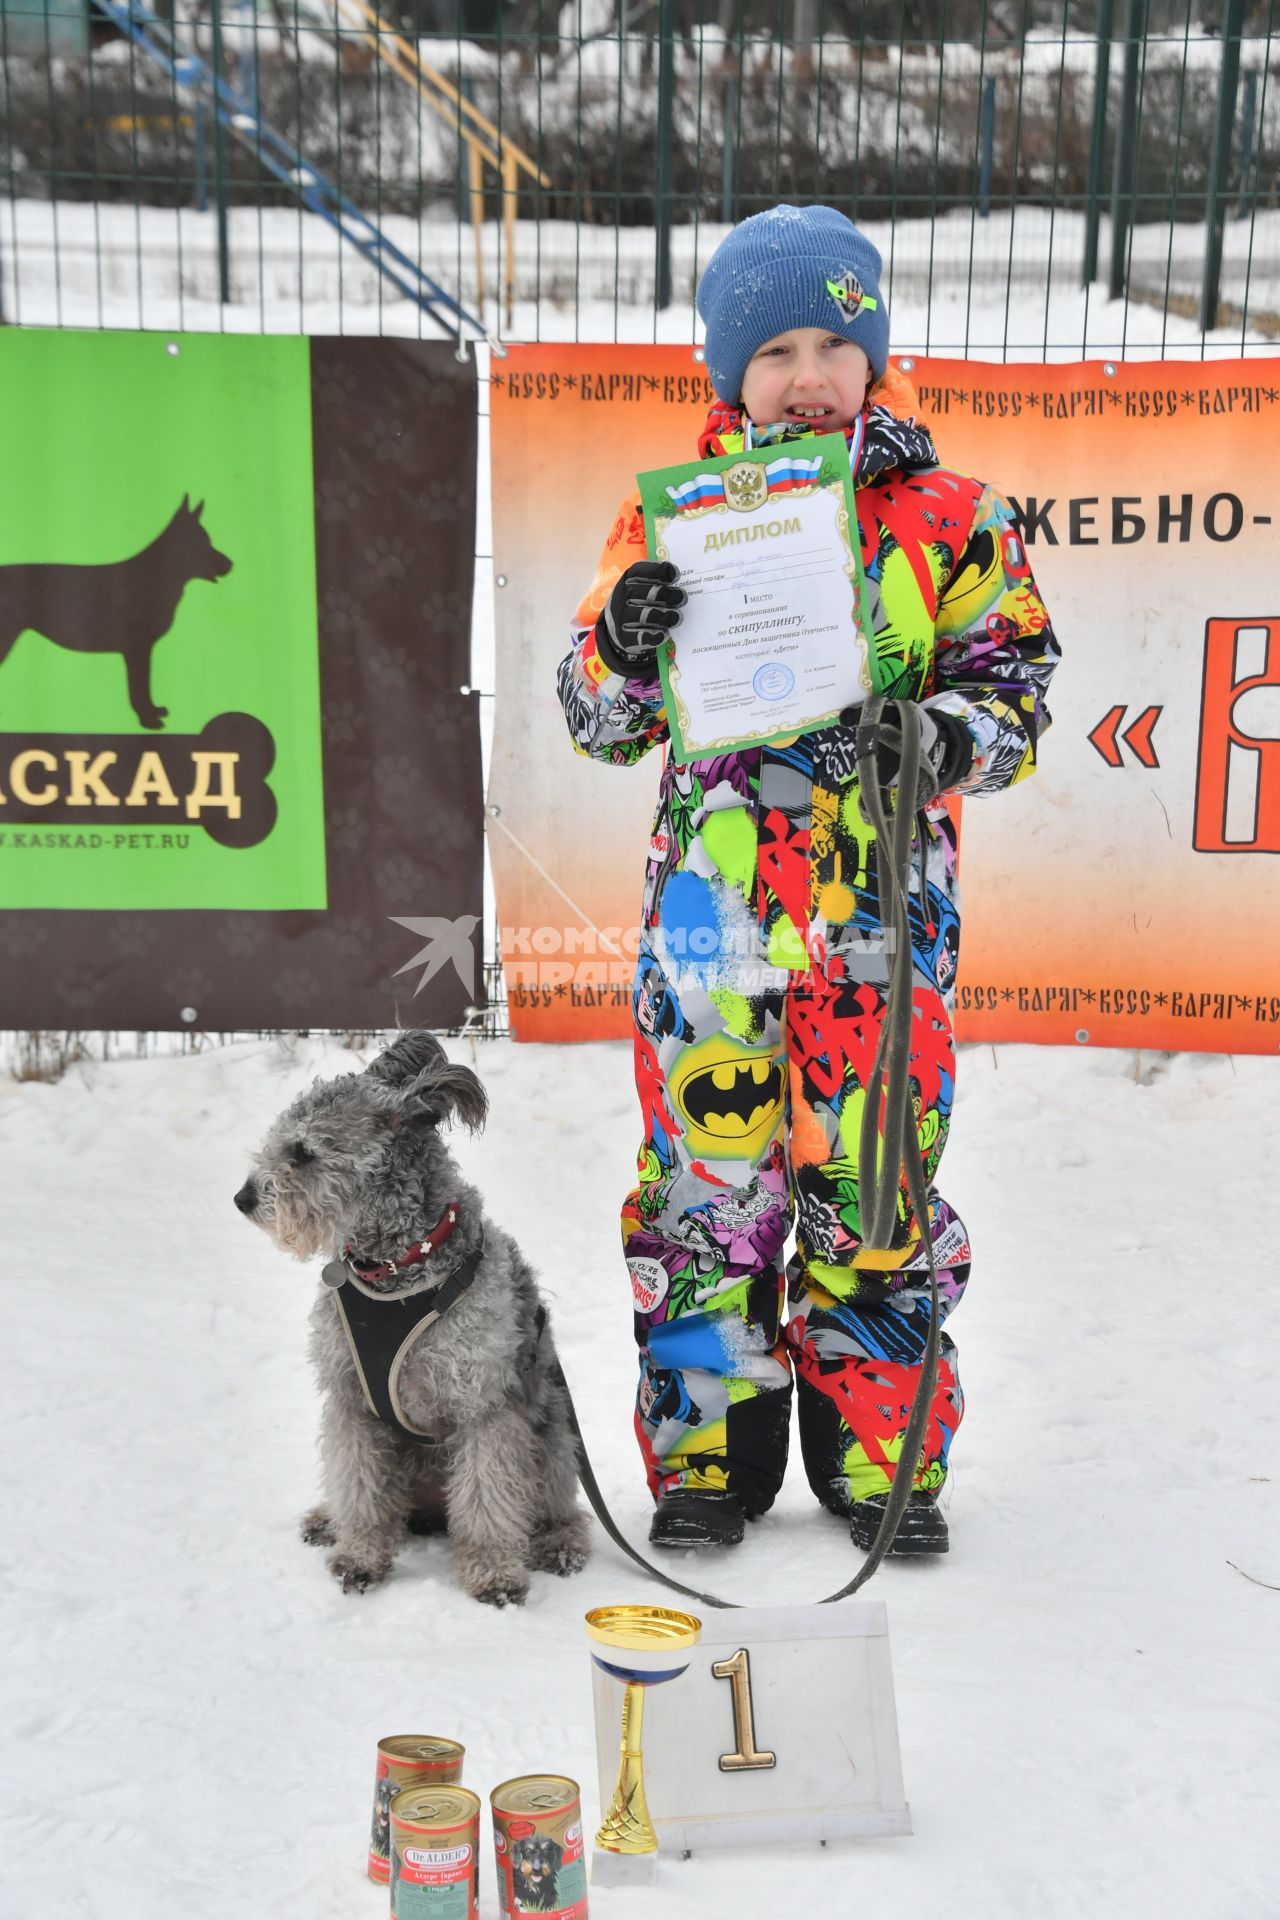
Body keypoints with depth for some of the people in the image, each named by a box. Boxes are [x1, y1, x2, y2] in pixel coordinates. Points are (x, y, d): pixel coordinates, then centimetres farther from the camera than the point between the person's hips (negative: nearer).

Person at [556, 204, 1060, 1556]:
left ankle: (877, 1449, 26)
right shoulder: (675, 517, 6)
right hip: (711, 910, 0)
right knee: (708, 1182, 5)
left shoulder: (950, 519, 5)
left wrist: (947, 736, -17)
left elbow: (1018, 682, 5)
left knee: (877, 1187, 8)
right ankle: (706, 1447, 23)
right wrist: (627, 643, -16)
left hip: (885, 912, 0)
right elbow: (595, 719, 7)